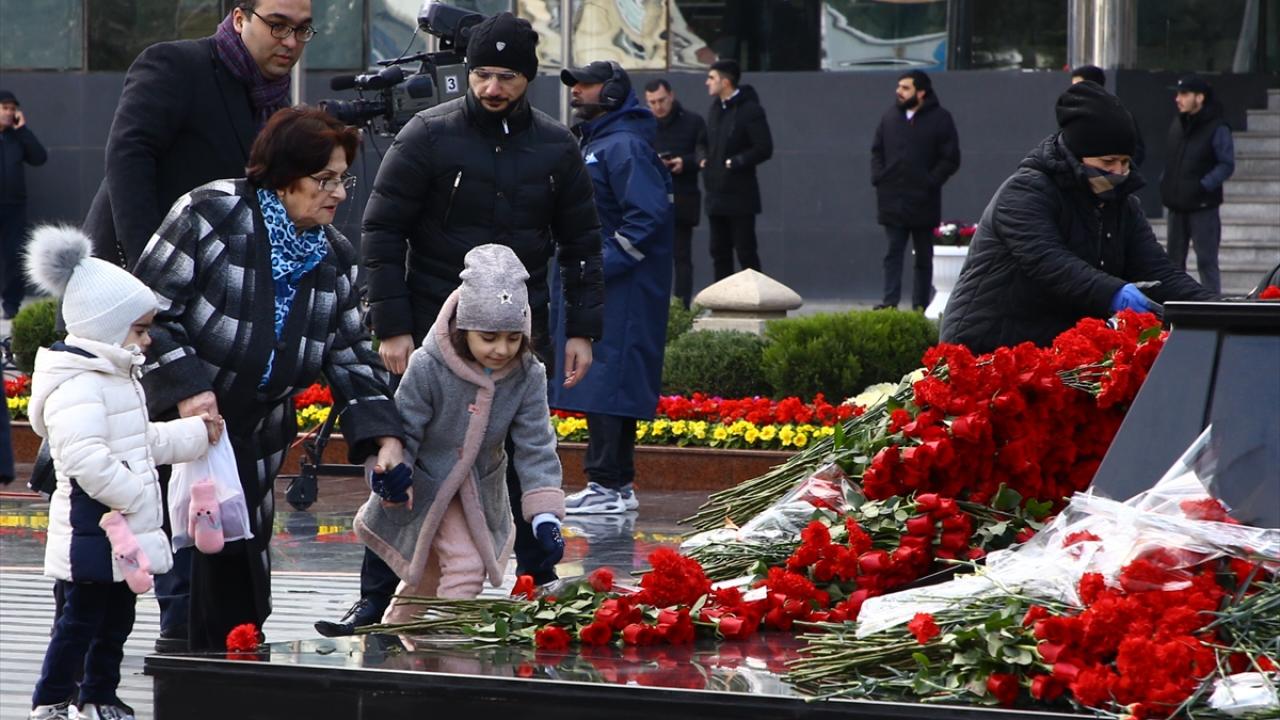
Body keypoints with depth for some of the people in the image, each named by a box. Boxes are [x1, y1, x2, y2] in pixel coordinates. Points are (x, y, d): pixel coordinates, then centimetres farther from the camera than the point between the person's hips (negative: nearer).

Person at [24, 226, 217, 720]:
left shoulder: (118, 379, 16)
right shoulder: (77, 387, -20)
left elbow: (143, 442, 27)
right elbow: (86, 458, -30)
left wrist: (195, 434, 26)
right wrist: (131, 493, -25)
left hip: (123, 535, 10)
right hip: (91, 530, -10)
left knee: (117, 620, 17)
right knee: (80, 620, -5)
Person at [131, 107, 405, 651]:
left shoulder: (335, 258, 6)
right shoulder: (210, 214, -13)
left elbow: (351, 355, 7)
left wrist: (384, 437, -6)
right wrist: (185, 387, -23)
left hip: (250, 439, 5)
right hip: (168, 419, -5)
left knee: (236, 583, 3)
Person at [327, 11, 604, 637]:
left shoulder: (555, 147, 4)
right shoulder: (428, 136, -6)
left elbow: (581, 244, 11)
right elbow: (382, 232, -6)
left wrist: (582, 331, 4)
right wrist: (391, 327, -11)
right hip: (434, 328, -3)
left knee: (527, 466, 7)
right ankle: (377, 601, 0)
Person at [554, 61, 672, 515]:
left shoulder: (624, 146, -13)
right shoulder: (591, 143, 20)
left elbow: (649, 214, -22)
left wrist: (603, 265, -23)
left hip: (619, 291, -11)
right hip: (588, 287, 11)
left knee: (604, 384, -12)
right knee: (605, 388, 12)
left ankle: (609, 486, -12)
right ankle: (619, 485, 16)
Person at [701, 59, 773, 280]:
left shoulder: (750, 110, -11)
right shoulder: (716, 108, 12)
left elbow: (764, 149, -15)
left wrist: (735, 162, -16)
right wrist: (704, 159, 5)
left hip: (740, 195, -8)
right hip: (716, 194, 8)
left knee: (745, 252, -4)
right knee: (719, 252, 10)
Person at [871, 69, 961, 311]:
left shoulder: (940, 119, -3)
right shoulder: (891, 117, 9)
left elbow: (951, 159, -4)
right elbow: (877, 151, 16)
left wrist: (931, 182, -12)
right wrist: (878, 178, 1)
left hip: (923, 201, -3)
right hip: (892, 201, 3)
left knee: (923, 256, 6)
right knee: (893, 252, -2)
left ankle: (920, 305, 8)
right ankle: (889, 301, -6)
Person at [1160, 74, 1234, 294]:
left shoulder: (1217, 129, -10)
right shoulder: (1177, 125, 12)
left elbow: (1227, 165, -11)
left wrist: (1204, 185, -20)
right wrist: (1165, 184, 8)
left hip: (1203, 207, -7)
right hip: (1177, 206, 7)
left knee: (1206, 262, -6)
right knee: (1174, 261, 12)